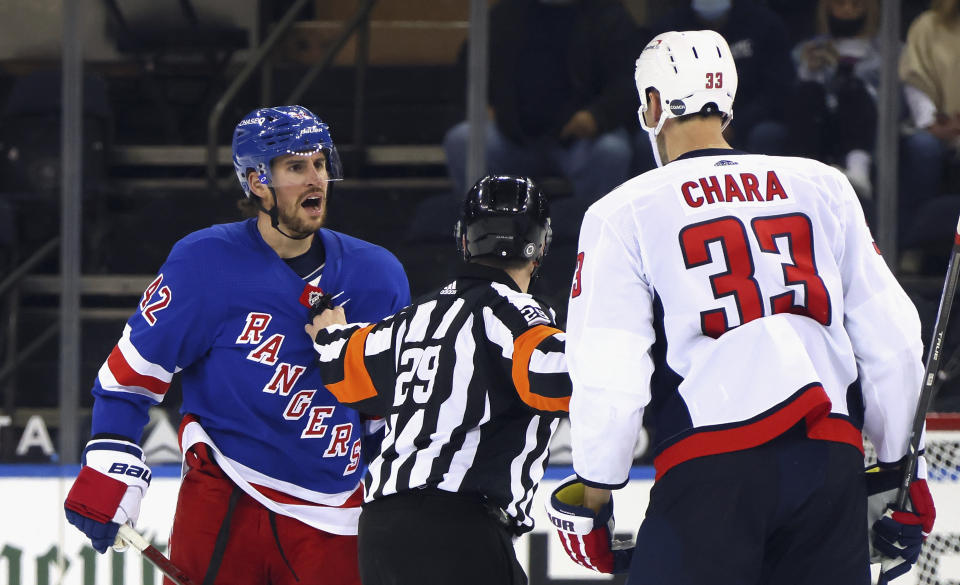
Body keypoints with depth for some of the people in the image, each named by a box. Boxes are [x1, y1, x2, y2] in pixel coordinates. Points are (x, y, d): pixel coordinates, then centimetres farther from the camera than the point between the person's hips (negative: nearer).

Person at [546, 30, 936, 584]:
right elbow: (891, 337, 13)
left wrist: (592, 496, 10)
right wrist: (902, 470, 22)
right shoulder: (824, 186, 15)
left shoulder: (624, 213, 5)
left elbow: (608, 376, -2)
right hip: (832, 461, 3)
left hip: (711, 469, -3)